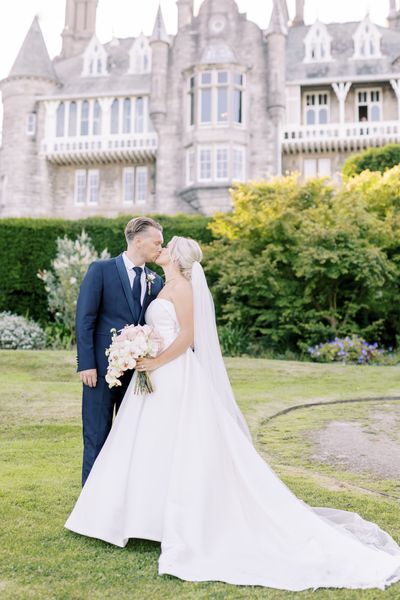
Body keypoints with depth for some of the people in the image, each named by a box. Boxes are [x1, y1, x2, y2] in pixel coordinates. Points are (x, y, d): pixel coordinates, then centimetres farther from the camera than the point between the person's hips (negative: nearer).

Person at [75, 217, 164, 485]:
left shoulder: (156, 281, 10)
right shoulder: (101, 270, -4)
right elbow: (85, 319, -8)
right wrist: (86, 364, -14)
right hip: (103, 367, -5)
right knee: (97, 437, 4)